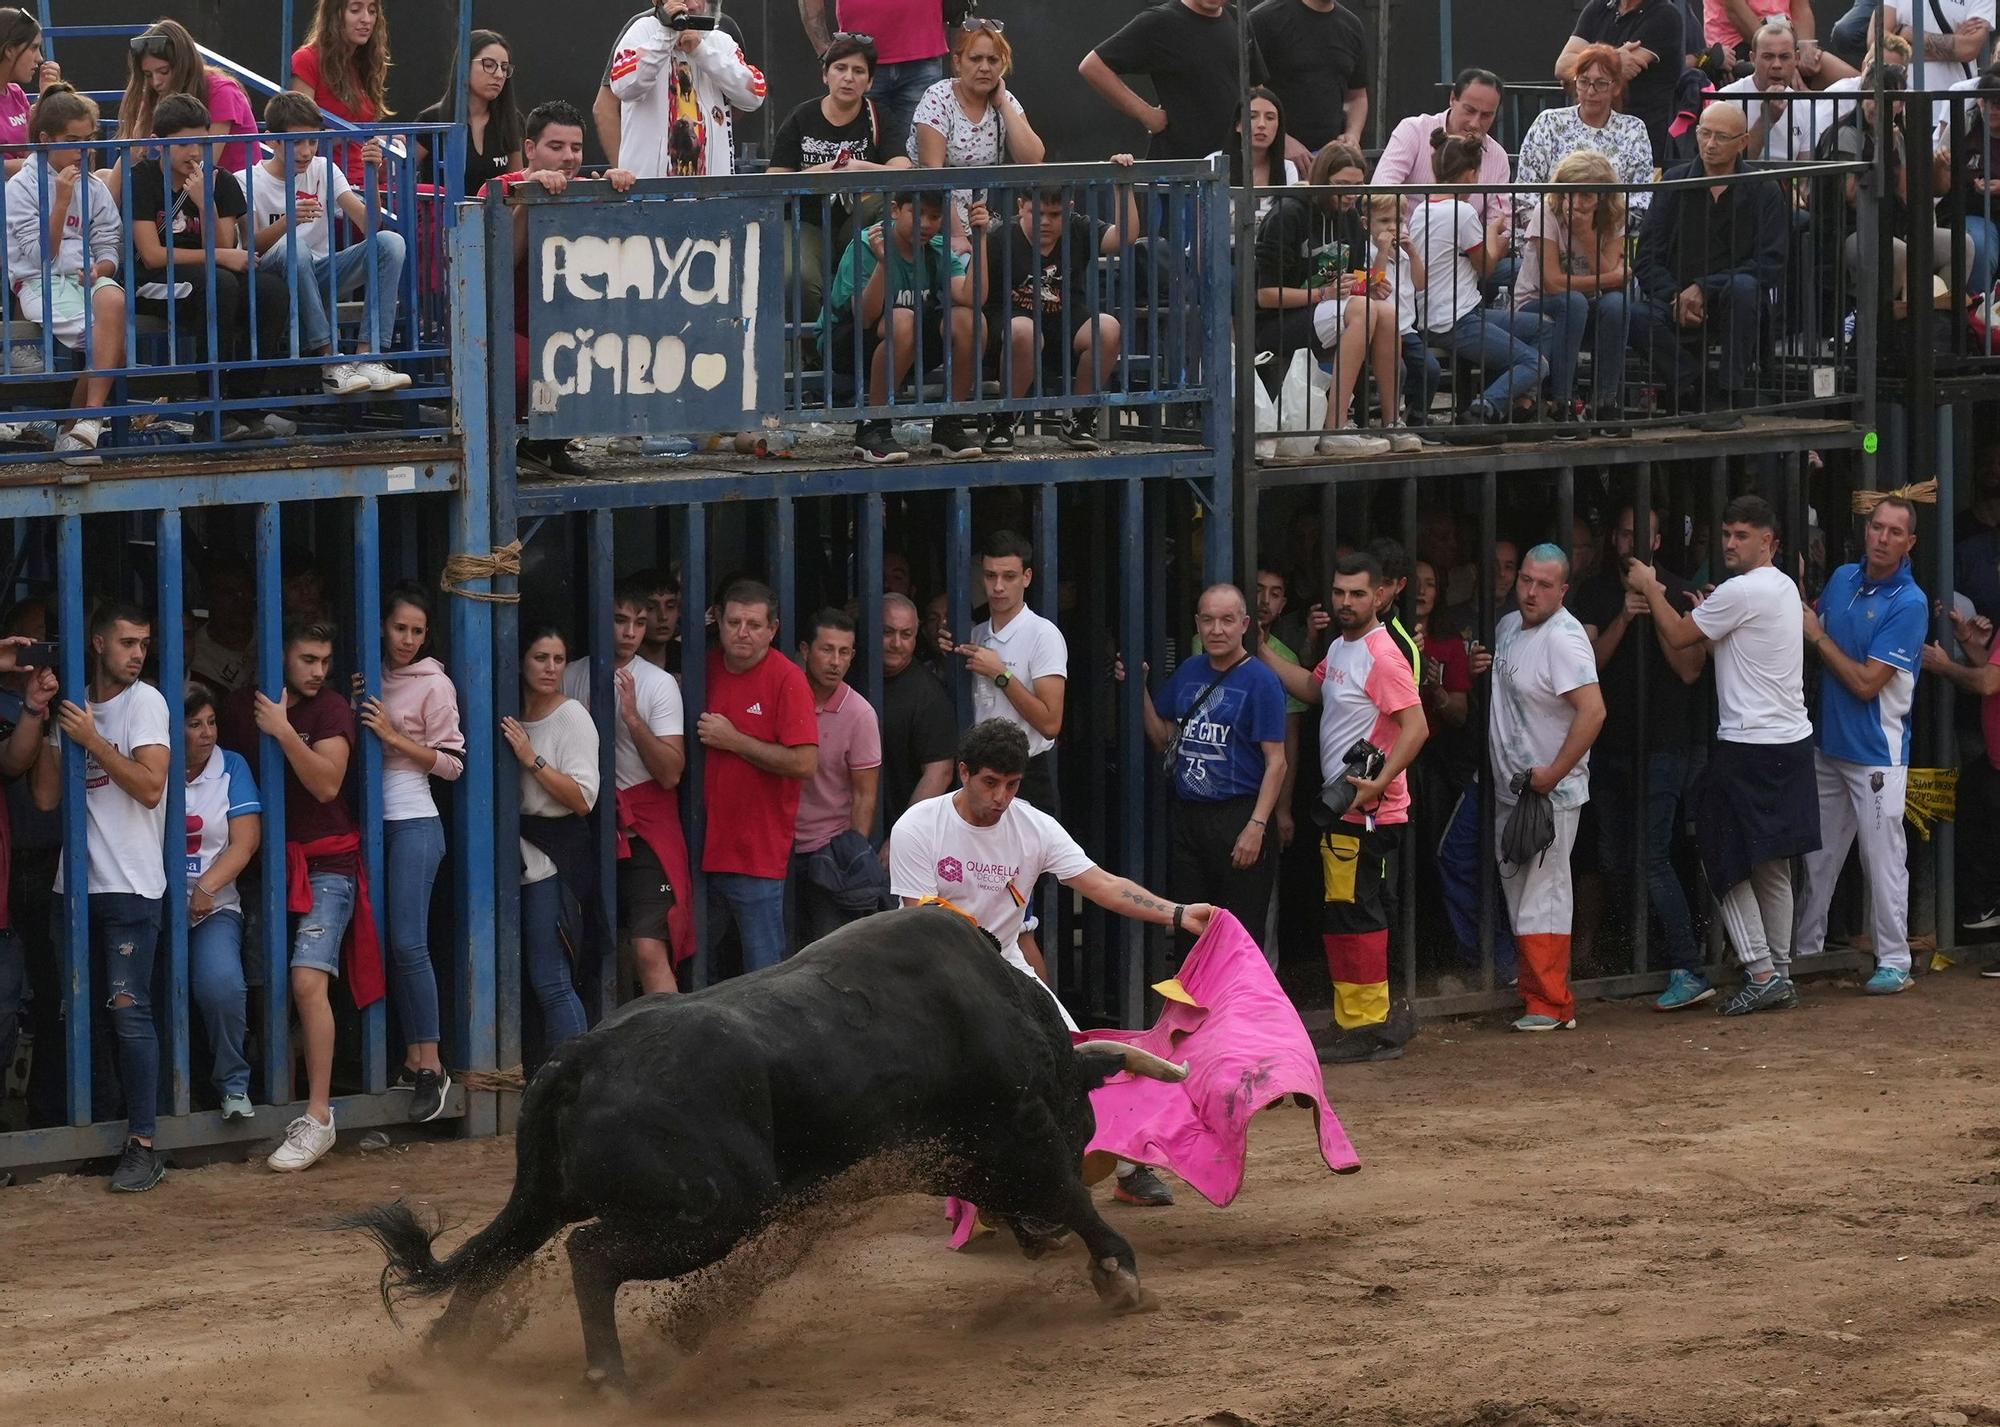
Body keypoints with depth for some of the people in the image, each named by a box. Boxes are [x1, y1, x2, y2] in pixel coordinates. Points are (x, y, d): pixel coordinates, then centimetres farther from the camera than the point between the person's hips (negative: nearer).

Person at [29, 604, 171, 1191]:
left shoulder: (145, 702, -1)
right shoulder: (75, 706, 12)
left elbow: (151, 788, -13)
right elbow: (47, 797, 6)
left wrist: (92, 740, -12)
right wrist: (40, 719, 0)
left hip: (130, 888, -5)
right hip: (76, 887, 5)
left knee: (128, 1011, -10)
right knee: (86, 1013, 7)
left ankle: (143, 1145, -9)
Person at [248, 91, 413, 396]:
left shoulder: (324, 171, 7)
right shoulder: (251, 182, -3)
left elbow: (368, 226, -4)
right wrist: (287, 222, -34)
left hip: (321, 275, 4)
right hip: (276, 280, -4)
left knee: (390, 242, -19)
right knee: (292, 247, -38)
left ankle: (367, 357, -31)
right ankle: (330, 362, -40)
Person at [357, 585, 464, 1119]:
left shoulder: (433, 684, -4)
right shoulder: (373, 678, 12)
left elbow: (452, 764, -5)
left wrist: (393, 737, -13)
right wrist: (352, 708, 0)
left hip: (414, 820, -6)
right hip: (374, 820, 6)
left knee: (408, 943, -13)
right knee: (392, 945, 4)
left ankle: (430, 1066, -10)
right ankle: (414, 1060, 9)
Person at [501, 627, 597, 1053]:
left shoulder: (572, 717, -5)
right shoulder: (513, 718, 13)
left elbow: (583, 800, -12)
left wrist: (532, 759, -16)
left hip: (556, 859, -7)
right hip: (522, 857, 7)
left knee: (550, 980, -12)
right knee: (534, 978, 6)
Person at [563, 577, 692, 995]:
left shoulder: (659, 684, -4)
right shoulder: (571, 678, 7)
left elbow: (670, 773, -11)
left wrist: (632, 717, -20)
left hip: (645, 830, -4)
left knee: (650, 950, -15)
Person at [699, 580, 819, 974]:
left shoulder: (786, 679, -8)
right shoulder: (707, 668, 9)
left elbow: (805, 764, -17)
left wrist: (733, 740, -13)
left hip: (758, 856, -6)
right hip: (703, 851, 6)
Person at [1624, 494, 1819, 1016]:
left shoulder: (1742, 591, -15)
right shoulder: (1784, 587, 14)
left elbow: (1679, 636, -8)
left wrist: (1649, 589, 4)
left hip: (1748, 747, -9)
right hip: (1792, 740, 9)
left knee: (1728, 863, -2)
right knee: (1774, 866, 14)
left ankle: (1760, 973, -7)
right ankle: (1780, 972, 16)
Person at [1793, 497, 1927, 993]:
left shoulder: (1909, 605, -15)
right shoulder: (1843, 579, 6)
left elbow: (1866, 683, -19)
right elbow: (1813, 623, 24)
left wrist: (1817, 637, -11)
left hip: (1877, 752, -7)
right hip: (1829, 743, 7)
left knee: (1883, 858, -4)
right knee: (1818, 855, 15)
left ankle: (1894, 961, 2)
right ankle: (1805, 949, 26)